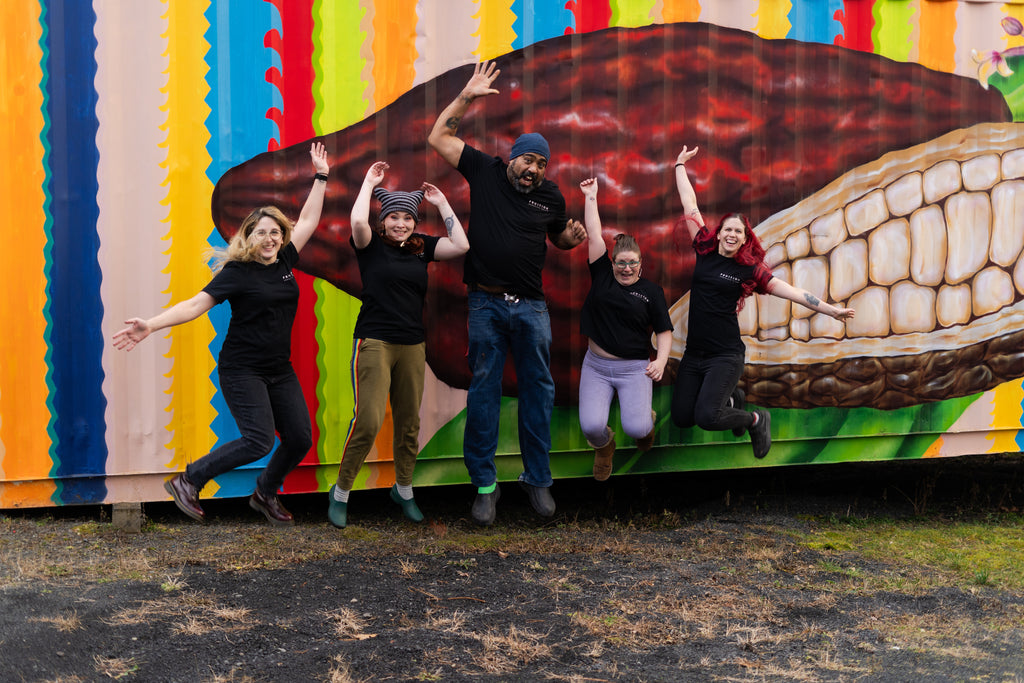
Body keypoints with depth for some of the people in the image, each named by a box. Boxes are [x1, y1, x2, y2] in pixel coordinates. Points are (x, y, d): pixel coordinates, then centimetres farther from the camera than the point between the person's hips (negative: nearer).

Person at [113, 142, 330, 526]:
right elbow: (196, 305, -18)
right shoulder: (237, 271, -11)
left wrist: (321, 177, 18)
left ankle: (265, 494, 27)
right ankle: (188, 481, 2)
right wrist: (151, 326, -30)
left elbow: (308, 221, 15)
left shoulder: (284, 260, 6)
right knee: (259, 441, -17)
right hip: (241, 370, -6)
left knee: (300, 439, 2)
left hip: (280, 370, 7)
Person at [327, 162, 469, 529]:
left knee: (409, 423, 12)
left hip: (413, 346, 5)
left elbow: (461, 245, -1)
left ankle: (403, 490, 31)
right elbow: (358, 221, -22)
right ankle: (340, 492, 5)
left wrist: (442, 203, 5)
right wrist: (370, 182, -8)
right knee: (368, 421, -13)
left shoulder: (422, 247, 10)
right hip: (374, 343, -5)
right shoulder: (371, 244, -1)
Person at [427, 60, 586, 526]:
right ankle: (484, 485, 9)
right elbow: (439, 139, 3)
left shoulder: (551, 196, 7)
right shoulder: (485, 172, 2)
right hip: (486, 302, -2)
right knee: (483, 391, 1)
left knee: (538, 390, 4)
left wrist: (574, 236, 0)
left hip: (530, 305, 2)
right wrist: (466, 97, -4)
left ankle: (538, 479, 15)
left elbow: (559, 238, 23)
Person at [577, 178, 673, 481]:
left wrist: (661, 360, -14)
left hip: (633, 368, -1)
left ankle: (646, 421, 24)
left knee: (635, 428, -16)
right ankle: (604, 445, 21)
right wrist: (590, 198, 4)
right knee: (591, 427, -17)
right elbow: (594, 236, 2)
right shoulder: (602, 276, 5)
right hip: (596, 365, 1)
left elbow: (664, 331, 3)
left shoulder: (651, 291, 3)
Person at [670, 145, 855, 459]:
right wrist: (680, 165, 18)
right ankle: (729, 400, 32)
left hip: (726, 356, -4)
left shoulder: (749, 269, -2)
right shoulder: (705, 251, 5)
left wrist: (829, 309, -11)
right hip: (693, 353, 4)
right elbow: (690, 206, 11)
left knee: (706, 417, -22)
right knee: (681, 418, 3)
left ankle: (756, 419, 9)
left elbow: (788, 290, -4)